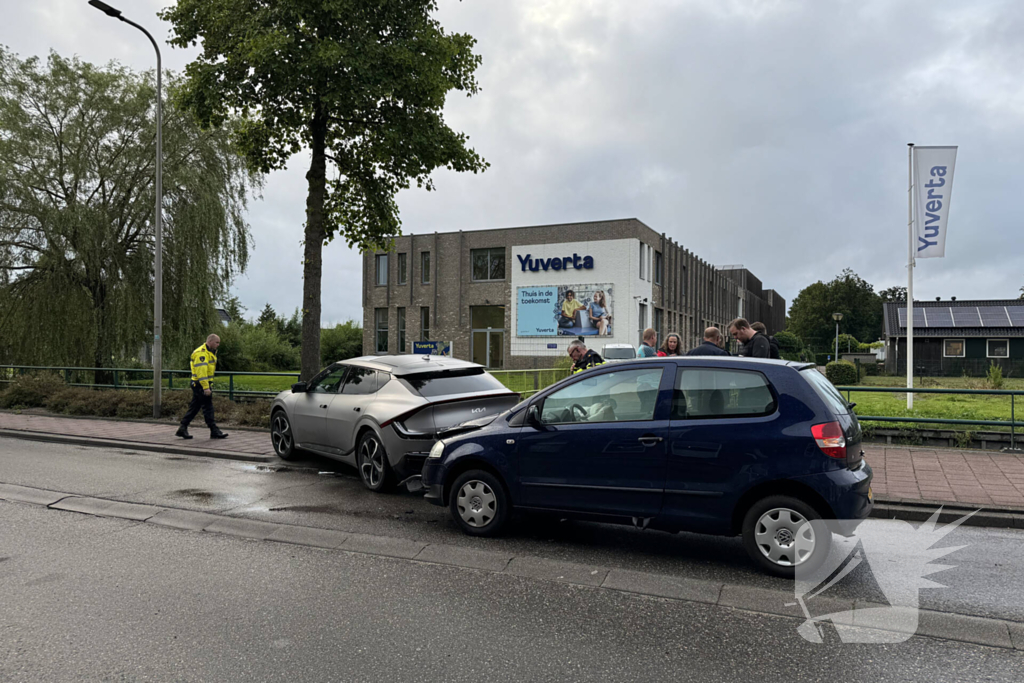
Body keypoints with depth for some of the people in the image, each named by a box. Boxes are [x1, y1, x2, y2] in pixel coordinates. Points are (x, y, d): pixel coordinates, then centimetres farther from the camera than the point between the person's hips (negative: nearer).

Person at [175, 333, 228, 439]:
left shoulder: (210, 352, 17)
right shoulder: (201, 353, -17)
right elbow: (201, 371, -24)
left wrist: (208, 385, 20)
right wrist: (206, 387, -27)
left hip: (203, 383, 10)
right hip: (200, 384, -10)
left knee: (194, 407, 13)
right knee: (208, 407, -6)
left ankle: (182, 429, 18)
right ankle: (214, 431, -3)